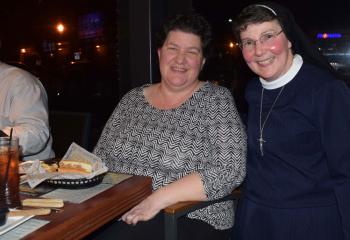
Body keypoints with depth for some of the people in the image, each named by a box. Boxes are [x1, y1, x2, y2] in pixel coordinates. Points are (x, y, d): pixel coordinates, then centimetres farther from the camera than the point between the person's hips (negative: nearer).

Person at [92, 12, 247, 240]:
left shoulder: (216, 100, -4)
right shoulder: (132, 99, 9)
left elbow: (229, 170, -14)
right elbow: (100, 157, 14)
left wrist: (158, 199, -21)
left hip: (189, 219, -3)